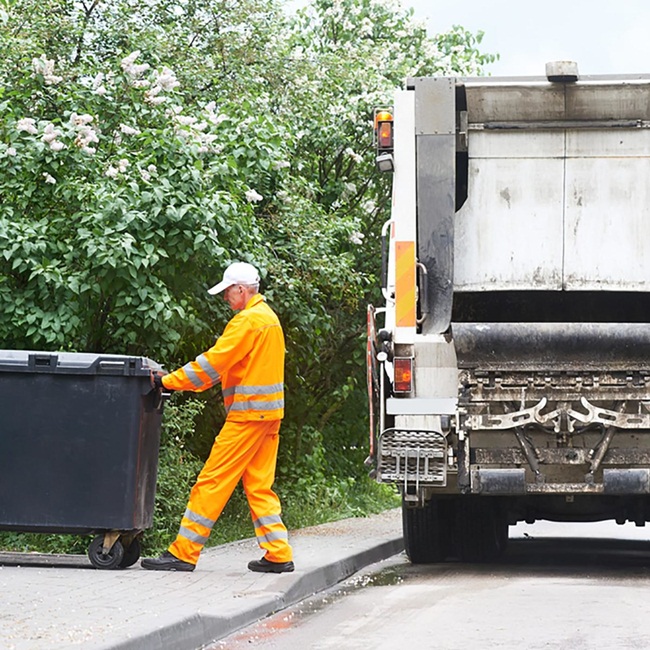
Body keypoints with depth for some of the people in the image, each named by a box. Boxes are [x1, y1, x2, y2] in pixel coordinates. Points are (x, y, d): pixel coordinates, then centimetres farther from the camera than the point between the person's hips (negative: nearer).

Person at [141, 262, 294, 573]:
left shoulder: (249, 320, -13)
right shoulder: (268, 317, 18)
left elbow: (213, 361, -17)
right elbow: (228, 365, 20)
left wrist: (169, 381, -12)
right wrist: (180, 380, 12)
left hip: (248, 412, -10)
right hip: (267, 413, 10)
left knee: (212, 481, -7)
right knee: (259, 485, 12)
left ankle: (183, 552, -6)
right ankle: (278, 554, 11)